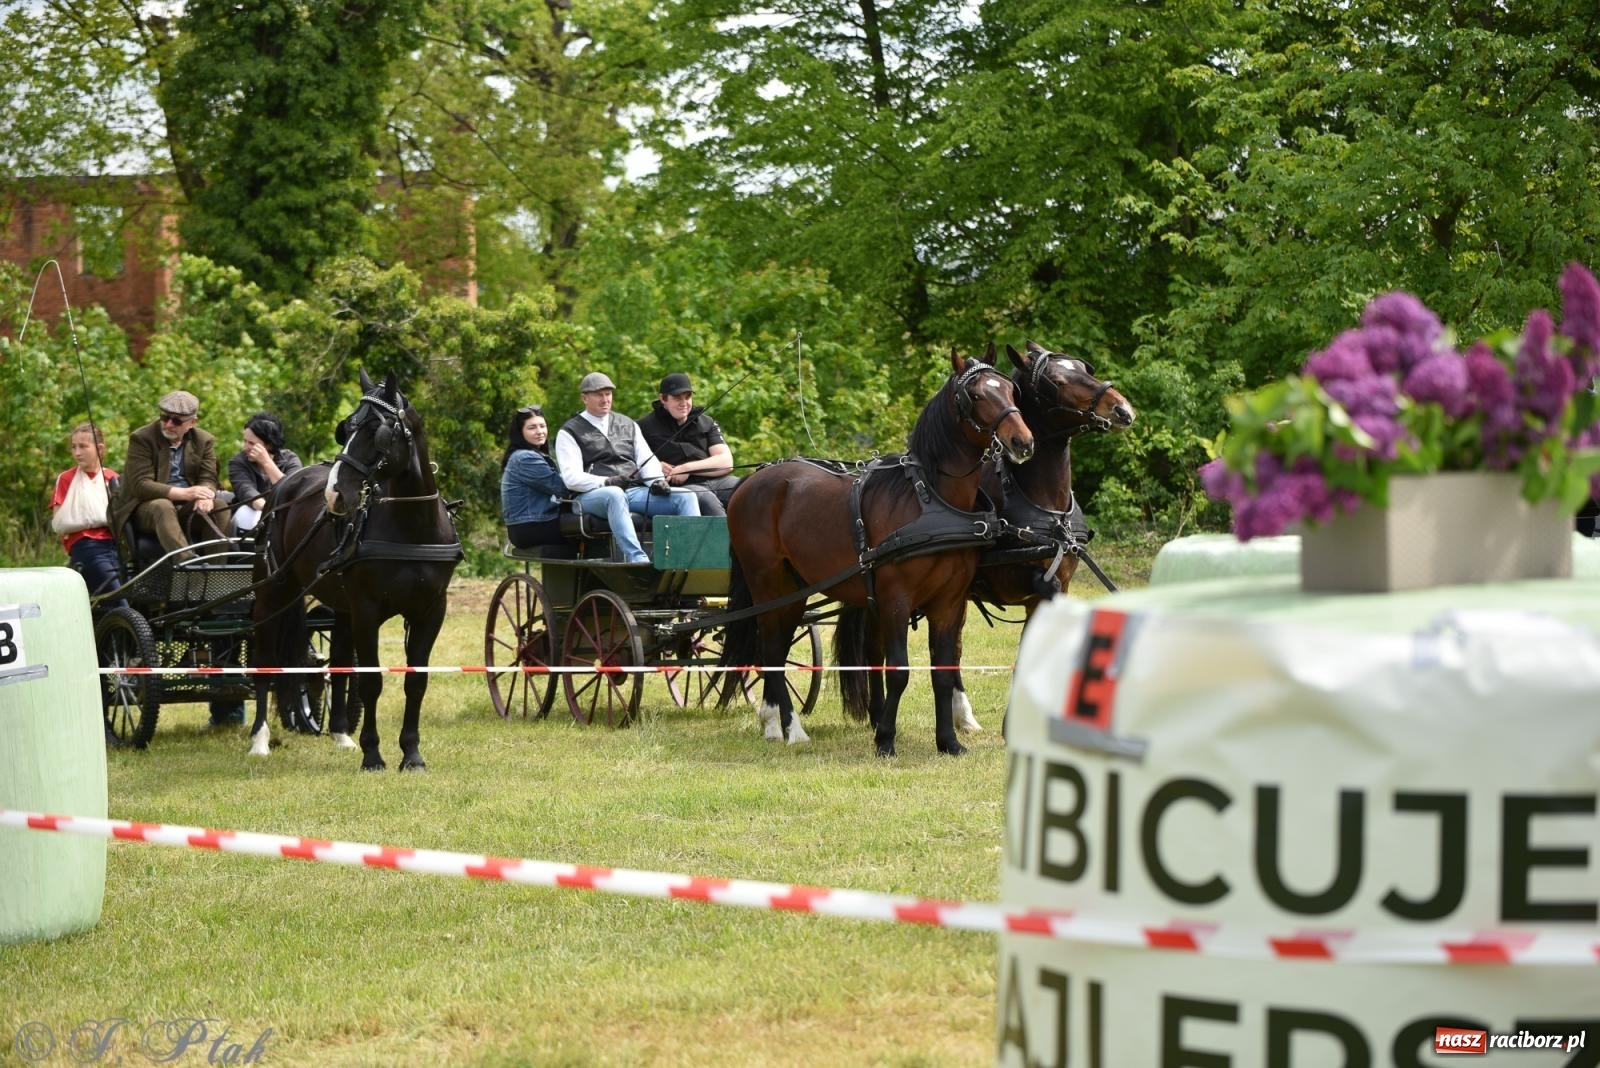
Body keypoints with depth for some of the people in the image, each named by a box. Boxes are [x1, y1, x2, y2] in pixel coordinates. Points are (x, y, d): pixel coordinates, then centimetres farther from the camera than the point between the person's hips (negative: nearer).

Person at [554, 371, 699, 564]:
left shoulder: (628, 425, 24)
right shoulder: (569, 432, 8)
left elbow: (647, 460, 18)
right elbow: (572, 478, -4)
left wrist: (657, 481, -5)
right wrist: (607, 482, -19)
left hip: (634, 491, 5)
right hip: (594, 495, -5)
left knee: (686, 497, -16)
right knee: (614, 495, -42)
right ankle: (637, 559, -55)